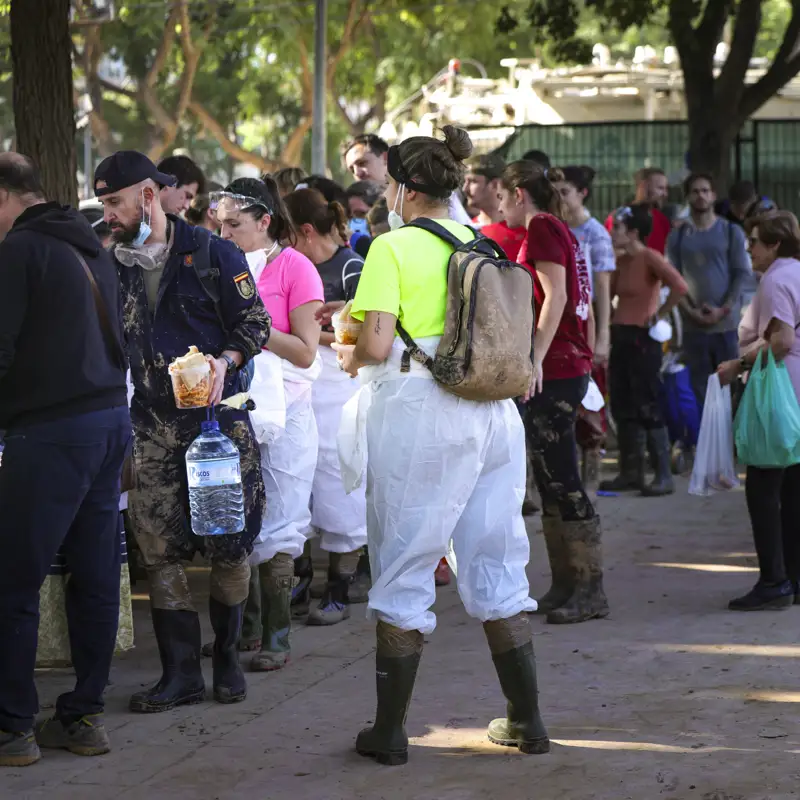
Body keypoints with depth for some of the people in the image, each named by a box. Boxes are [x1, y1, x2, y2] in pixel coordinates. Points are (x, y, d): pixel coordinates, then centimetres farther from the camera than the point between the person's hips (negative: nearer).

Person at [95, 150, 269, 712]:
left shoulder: (213, 254, -2)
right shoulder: (117, 265, 11)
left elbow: (255, 324, -2)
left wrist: (224, 361, -19)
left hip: (218, 414, -4)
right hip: (154, 424, 4)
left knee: (229, 544, 0)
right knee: (159, 548, -2)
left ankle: (227, 656, 18)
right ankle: (181, 672, 4)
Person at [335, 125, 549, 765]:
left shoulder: (392, 248, -8)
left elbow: (378, 344, -15)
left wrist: (352, 359, 6)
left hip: (418, 414, -5)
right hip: (493, 410, 6)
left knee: (403, 571, 4)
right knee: (497, 567, 13)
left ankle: (389, 730, 8)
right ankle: (528, 720, 17)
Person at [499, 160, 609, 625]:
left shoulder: (542, 228, -7)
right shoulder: (563, 233, 20)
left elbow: (555, 297, -18)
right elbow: (585, 308, 20)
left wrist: (536, 357, -24)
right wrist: (587, 361, 23)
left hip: (552, 371, -10)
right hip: (572, 367, 10)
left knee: (561, 480, -8)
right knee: (552, 480, 12)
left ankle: (591, 589, -6)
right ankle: (565, 584, 16)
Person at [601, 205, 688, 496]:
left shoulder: (650, 258, -13)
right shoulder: (620, 260, 10)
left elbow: (680, 286, -26)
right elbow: (609, 292, 21)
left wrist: (659, 315, -16)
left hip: (642, 338, -8)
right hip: (620, 336, 8)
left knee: (648, 408, -6)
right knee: (622, 407, 11)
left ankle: (664, 475, 0)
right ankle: (630, 472, 19)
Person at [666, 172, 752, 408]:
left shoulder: (732, 232, 7)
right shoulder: (677, 236, 9)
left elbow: (742, 273, 1)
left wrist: (723, 310, -10)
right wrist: (691, 311, -10)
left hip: (726, 322, -1)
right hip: (692, 324, 1)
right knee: (699, 388, 2)